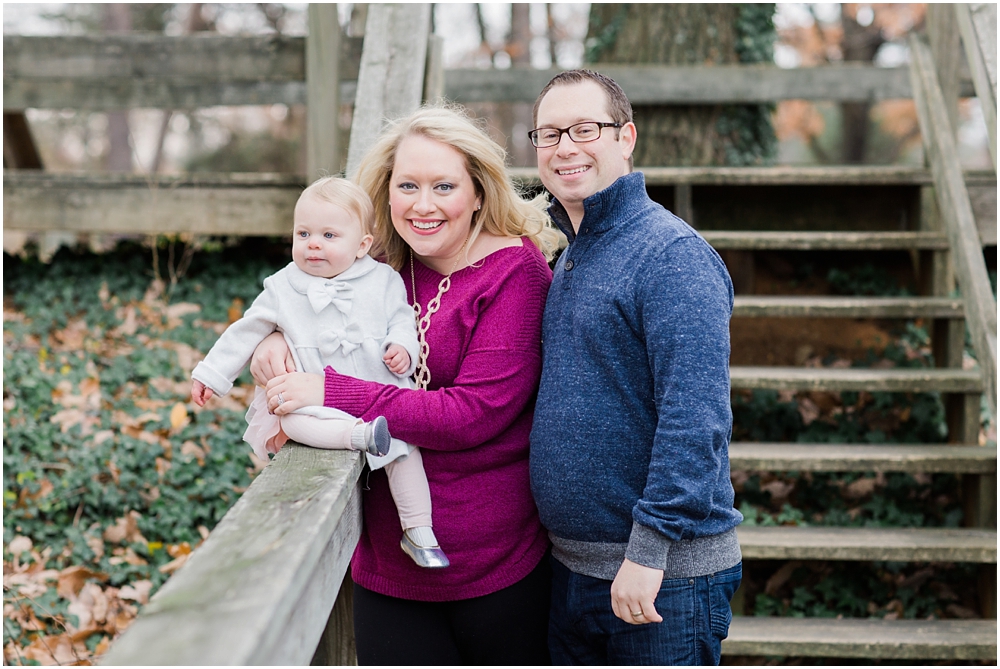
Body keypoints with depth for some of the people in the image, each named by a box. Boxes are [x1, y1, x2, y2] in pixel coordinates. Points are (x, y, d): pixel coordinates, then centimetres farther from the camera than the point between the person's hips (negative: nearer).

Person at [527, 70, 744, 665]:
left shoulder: (672, 254, -16)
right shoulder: (568, 259, 12)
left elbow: (694, 419, -24)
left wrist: (649, 548, -25)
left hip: (666, 571, -8)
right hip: (571, 565, 8)